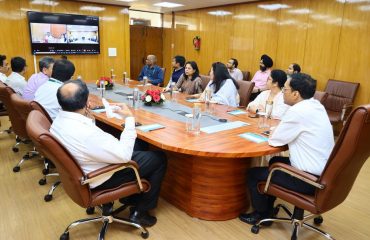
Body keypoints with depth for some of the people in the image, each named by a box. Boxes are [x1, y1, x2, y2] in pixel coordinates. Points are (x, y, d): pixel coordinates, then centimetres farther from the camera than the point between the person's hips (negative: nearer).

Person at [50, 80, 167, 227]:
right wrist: (129, 118, -22)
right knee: (159, 159, 1)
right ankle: (139, 212, 14)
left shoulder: (59, 121, -7)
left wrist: (88, 118, -6)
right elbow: (124, 155, -28)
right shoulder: (86, 133, -36)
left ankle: (129, 197, 33)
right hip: (100, 179, -9)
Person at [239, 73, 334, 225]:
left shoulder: (297, 111, -24)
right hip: (321, 172, 9)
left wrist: (274, 133, 3)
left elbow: (274, 140, -17)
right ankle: (267, 211, 36)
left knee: (253, 174, 3)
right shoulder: (315, 105, 4)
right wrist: (280, 131, 1)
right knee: (276, 161, 29)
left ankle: (261, 215, 26)